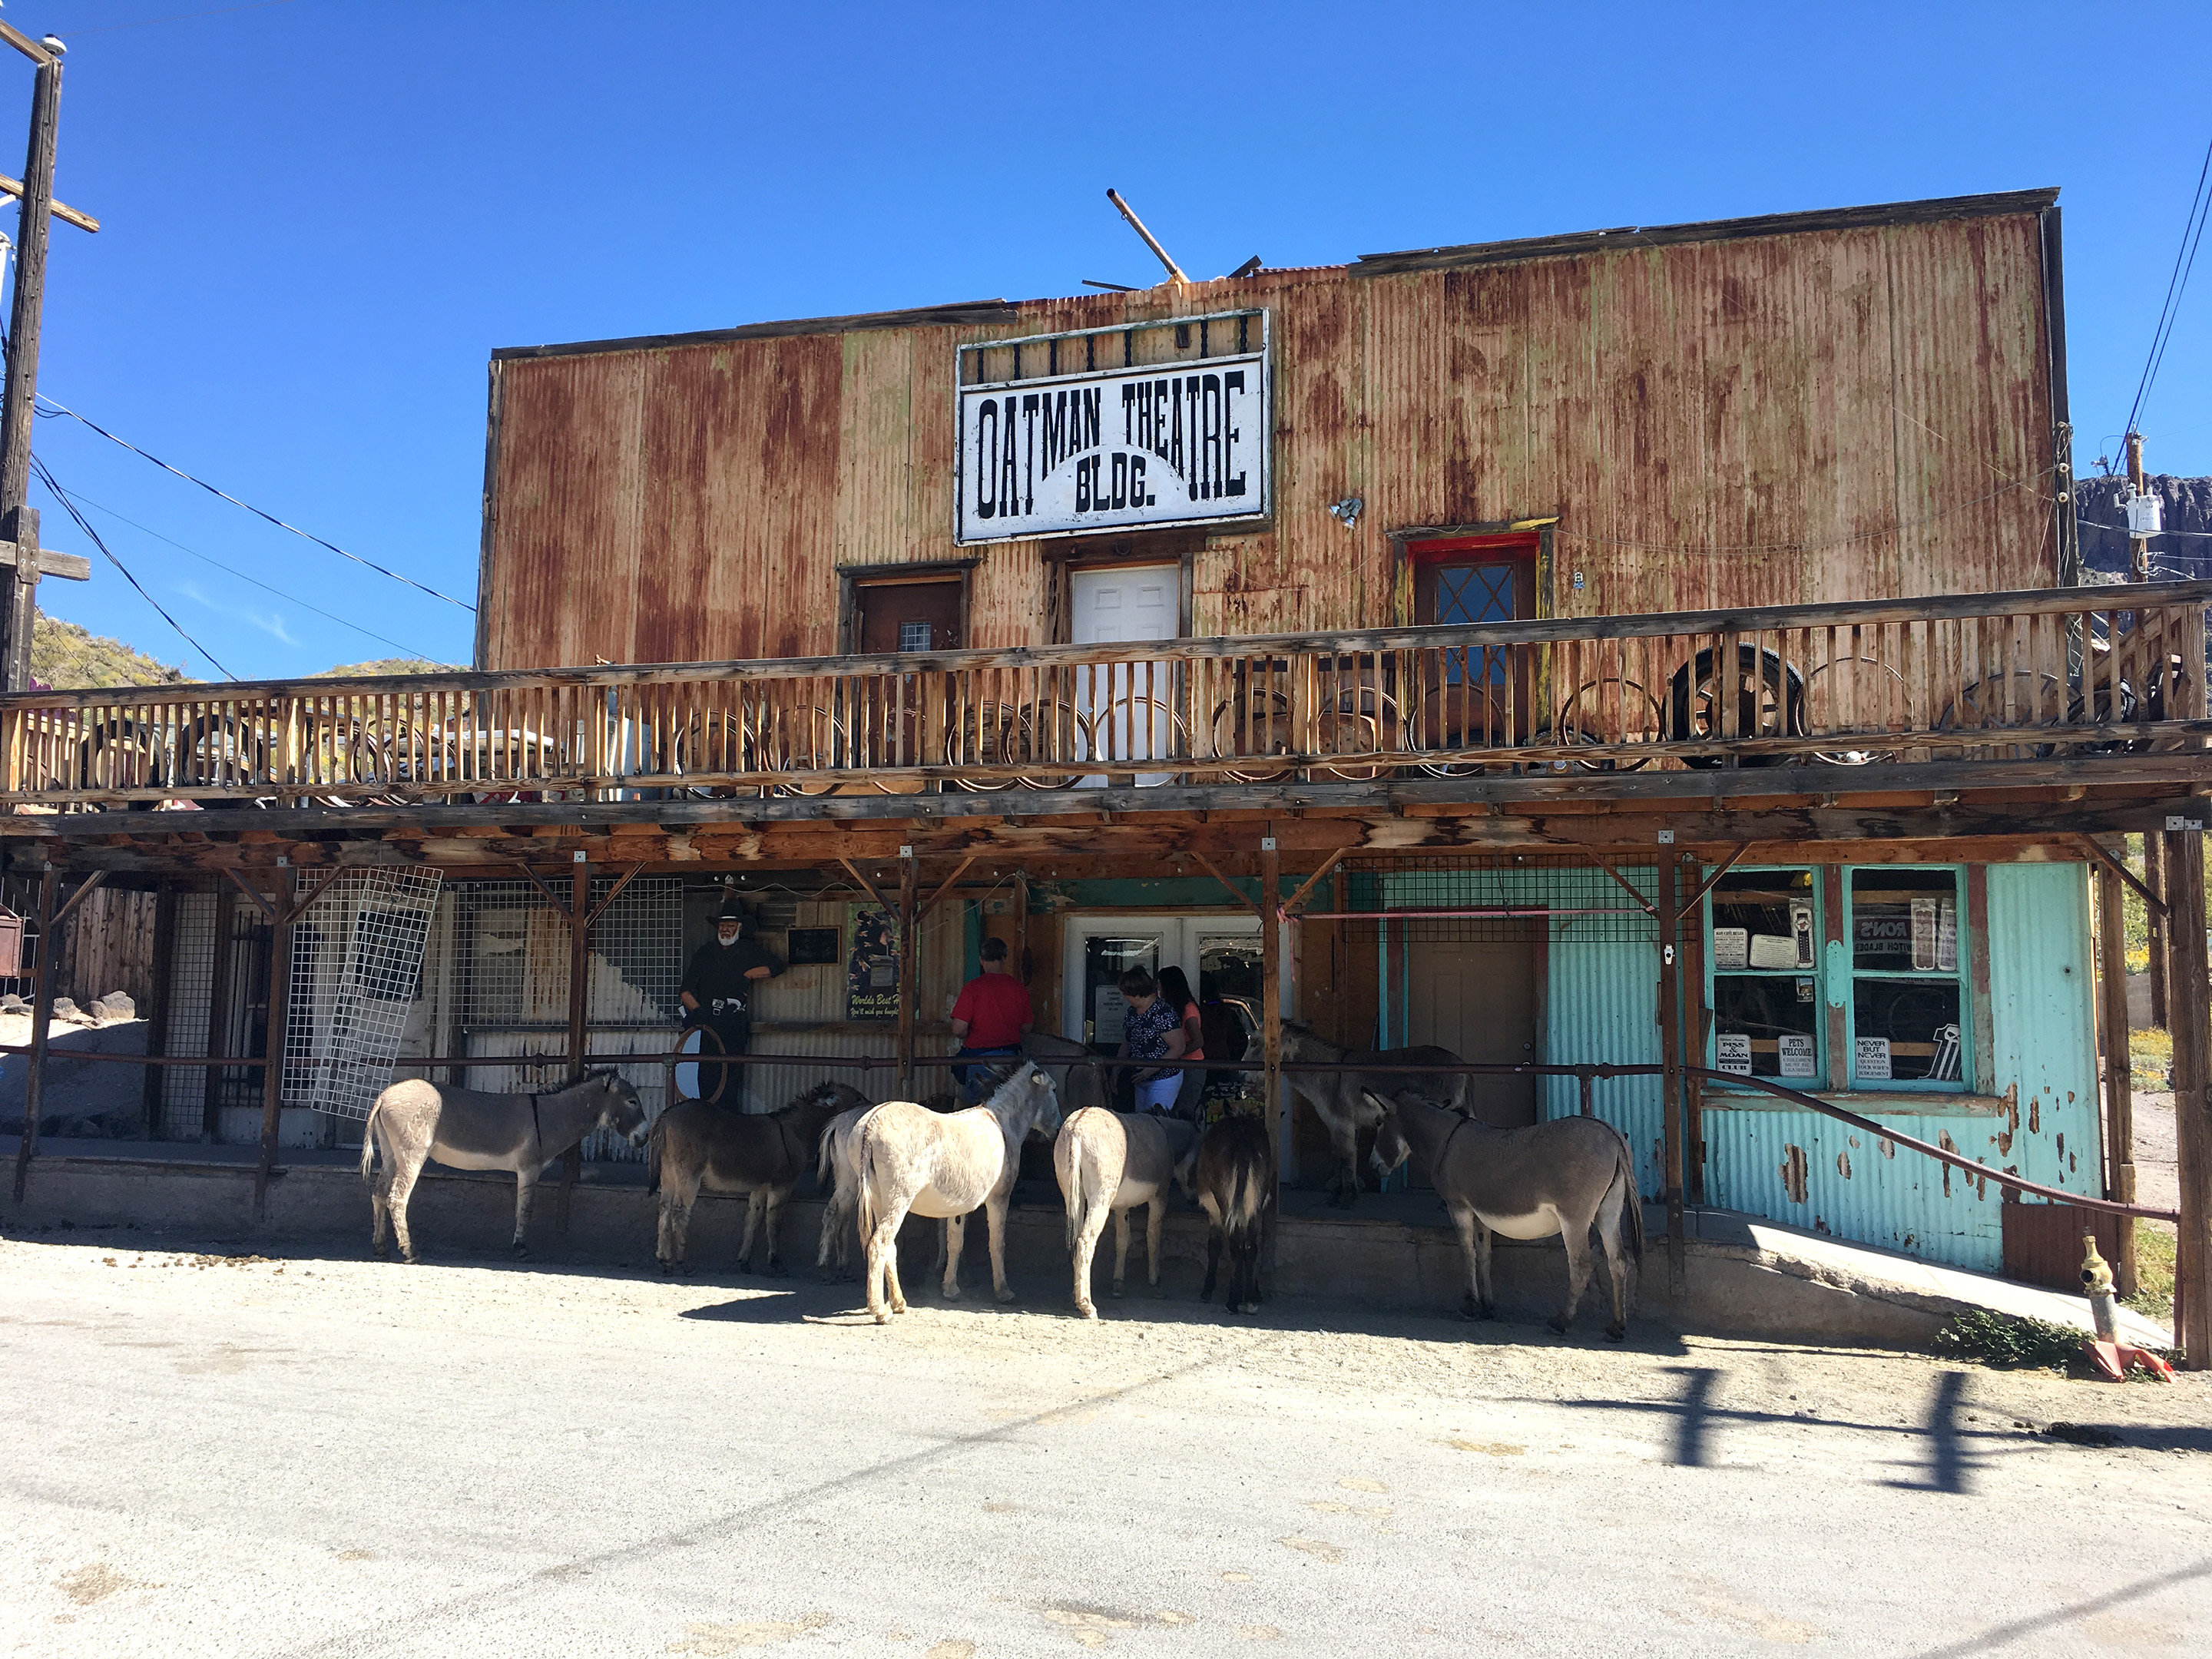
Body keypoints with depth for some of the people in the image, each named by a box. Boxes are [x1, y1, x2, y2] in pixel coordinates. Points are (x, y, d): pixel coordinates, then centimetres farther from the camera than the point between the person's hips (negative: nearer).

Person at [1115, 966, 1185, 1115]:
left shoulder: (1164, 1014, -19)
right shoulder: (1131, 1014, 7)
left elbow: (1178, 1048, -18)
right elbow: (1125, 1046, 15)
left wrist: (1151, 1069, -22)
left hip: (1164, 1081, -8)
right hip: (1141, 1080, 8)